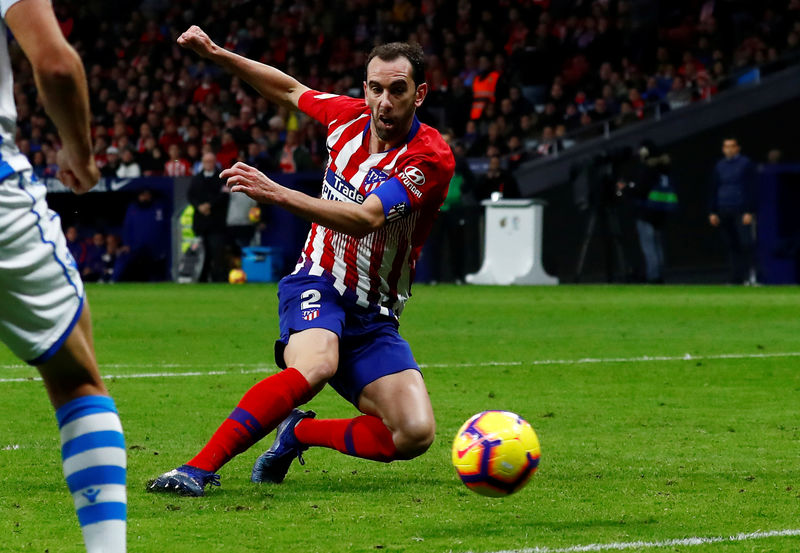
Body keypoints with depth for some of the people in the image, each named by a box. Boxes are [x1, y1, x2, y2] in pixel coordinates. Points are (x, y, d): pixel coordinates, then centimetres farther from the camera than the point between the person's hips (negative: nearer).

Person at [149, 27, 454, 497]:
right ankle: (199, 469, -40)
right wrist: (217, 54, 17)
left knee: (415, 435, -19)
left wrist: (277, 194, -38)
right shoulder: (349, 116, 0)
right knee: (316, 365, -36)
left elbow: (364, 220, -29)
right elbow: (291, 90, 23)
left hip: (374, 314, 0)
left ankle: (299, 432, 6)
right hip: (317, 287, 0)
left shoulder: (432, 157, -15)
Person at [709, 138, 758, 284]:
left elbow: (751, 189, -3)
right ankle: (736, 279, 6)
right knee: (732, 246, 5)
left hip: (741, 210, -5)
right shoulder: (719, 166, 15)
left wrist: (749, 212, -11)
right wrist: (712, 212, 10)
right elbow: (714, 191, 19)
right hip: (724, 211, 5)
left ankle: (751, 275, -12)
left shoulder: (746, 164, 1)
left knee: (746, 243, -14)